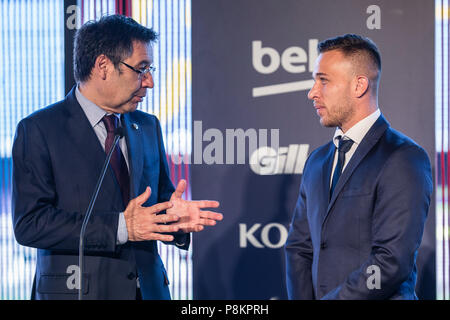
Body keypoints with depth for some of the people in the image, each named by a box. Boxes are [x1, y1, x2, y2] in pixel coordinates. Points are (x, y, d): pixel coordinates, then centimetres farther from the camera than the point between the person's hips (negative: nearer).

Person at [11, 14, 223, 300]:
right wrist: (120, 227, -23)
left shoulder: (148, 127, 11)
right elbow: (28, 223, -16)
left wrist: (173, 216, -10)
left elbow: (159, 199, 14)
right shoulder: (38, 130, -8)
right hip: (77, 290, -5)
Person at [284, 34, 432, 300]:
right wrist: (302, 298, -2)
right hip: (321, 295, 6)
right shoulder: (318, 161, 14)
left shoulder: (404, 160, -10)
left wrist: (330, 299, -14)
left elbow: (393, 261, -17)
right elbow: (300, 247, 14)